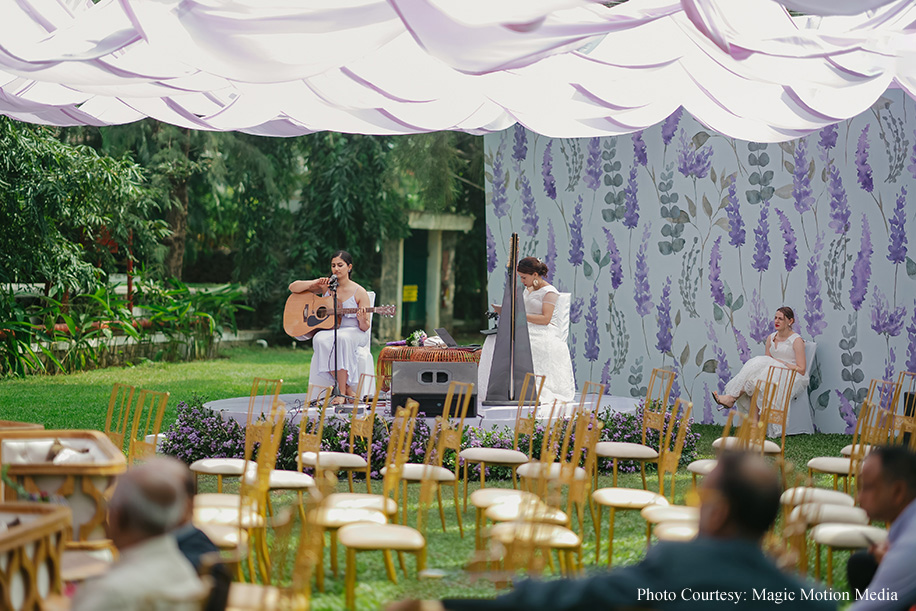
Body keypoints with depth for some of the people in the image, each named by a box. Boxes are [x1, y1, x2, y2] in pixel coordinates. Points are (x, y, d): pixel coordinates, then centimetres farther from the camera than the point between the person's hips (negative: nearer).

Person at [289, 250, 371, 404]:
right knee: (321, 340, -35)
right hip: (327, 331, 3)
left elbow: (365, 328, 0)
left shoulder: (359, 292, 0)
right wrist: (316, 283, -7)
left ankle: (342, 393, -35)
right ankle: (348, 390, -31)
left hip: (352, 332, -2)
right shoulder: (326, 286, 9)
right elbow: (293, 288, 7)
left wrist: (362, 321, -25)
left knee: (341, 339, -40)